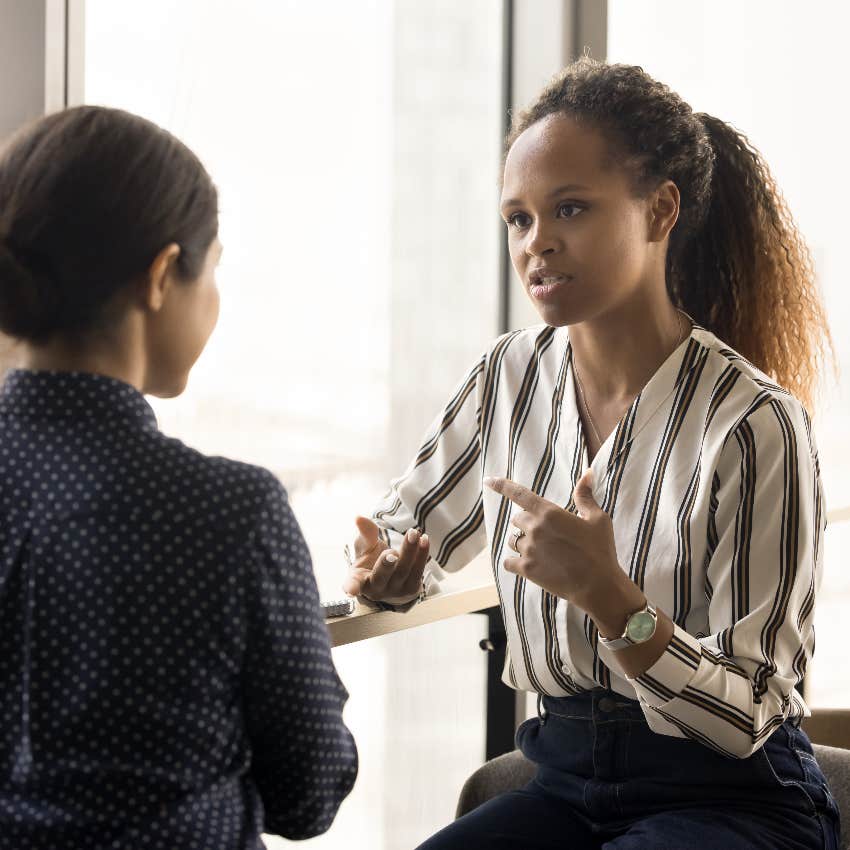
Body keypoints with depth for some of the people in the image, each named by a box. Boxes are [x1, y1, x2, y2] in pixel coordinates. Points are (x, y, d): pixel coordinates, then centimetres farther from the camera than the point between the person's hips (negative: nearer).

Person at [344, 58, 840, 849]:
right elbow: (404, 530, 18)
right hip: (567, 778, 4)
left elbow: (747, 717, -14)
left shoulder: (753, 425, -16)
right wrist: (383, 570, -7)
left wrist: (607, 594, -29)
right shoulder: (509, 377, 2)